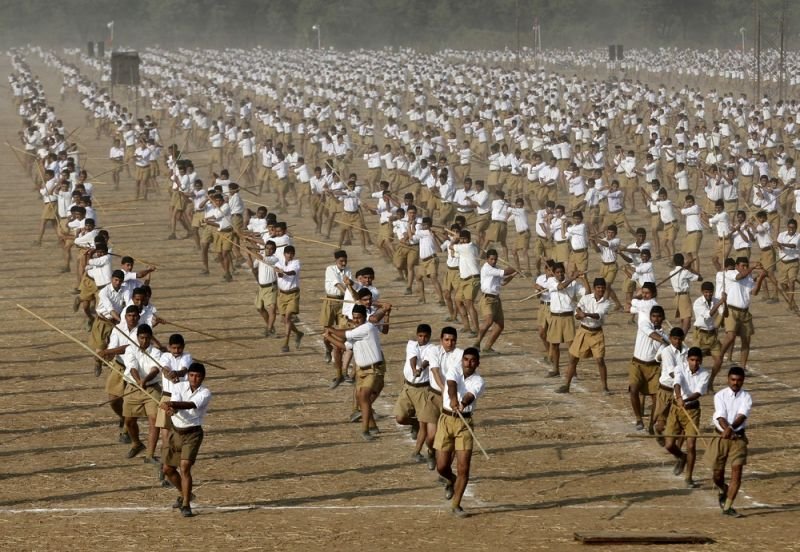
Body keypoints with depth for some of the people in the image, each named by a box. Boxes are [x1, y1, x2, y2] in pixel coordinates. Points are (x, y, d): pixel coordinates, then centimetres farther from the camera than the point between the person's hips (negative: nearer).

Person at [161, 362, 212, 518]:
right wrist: (170, 408, -46)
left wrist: (172, 404, -48)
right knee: (168, 469, 14)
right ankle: (184, 494, 39)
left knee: (185, 467, -20)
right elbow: (175, 404, -21)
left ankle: (186, 505, -15)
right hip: (176, 432, 5)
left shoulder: (205, 393, -13)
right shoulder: (179, 387, -3)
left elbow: (191, 405, -32)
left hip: (192, 433, -5)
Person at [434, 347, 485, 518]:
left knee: (463, 468, -6)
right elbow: (452, 385, -24)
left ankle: (456, 504, 10)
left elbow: (470, 396, -22)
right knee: (442, 467, 1)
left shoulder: (479, 382, -1)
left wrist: (463, 404, -45)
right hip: (446, 420, 0)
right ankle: (452, 480, 37)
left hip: (464, 423, 0)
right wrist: (453, 399, -46)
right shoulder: (454, 371, -1)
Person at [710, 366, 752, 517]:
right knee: (717, 472, 4)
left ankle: (727, 506, -2)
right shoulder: (720, 395, -2)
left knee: (737, 471, -9)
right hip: (721, 436, 0)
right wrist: (726, 429, -36)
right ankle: (723, 491, 39)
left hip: (738, 437, 0)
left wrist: (731, 428, -36)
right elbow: (720, 416, -16)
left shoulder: (746, 397, 0)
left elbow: (742, 415, -17)